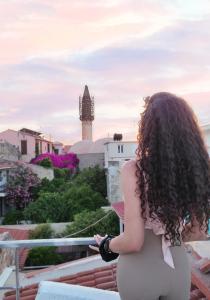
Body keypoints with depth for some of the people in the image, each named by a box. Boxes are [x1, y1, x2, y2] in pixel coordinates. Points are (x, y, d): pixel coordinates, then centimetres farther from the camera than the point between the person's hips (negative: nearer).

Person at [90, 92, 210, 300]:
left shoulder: (134, 170, -21)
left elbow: (133, 242, -23)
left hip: (139, 271, -4)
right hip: (177, 268, 4)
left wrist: (106, 246, -3)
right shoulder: (193, 168, -7)